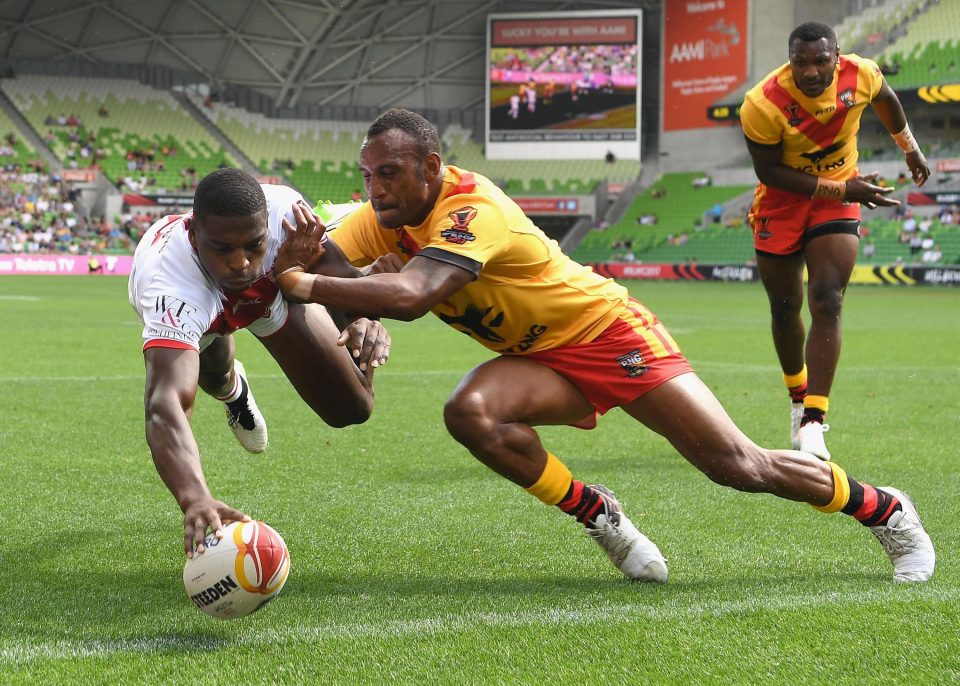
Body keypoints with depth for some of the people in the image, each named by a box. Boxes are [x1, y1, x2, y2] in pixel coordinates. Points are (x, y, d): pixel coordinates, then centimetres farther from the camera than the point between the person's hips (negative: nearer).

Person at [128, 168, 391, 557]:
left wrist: (363, 317, -49)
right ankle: (229, 387, 33)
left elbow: (335, 271, -24)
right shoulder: (171, 289, -54)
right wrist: (195, 500, -85)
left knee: (352, 408, 4)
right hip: (191, 301, -2)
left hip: (270, 289, 2)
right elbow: (164, 406, -67)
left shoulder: (285, 211, -44)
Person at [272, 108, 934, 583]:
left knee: (737, 464, -8)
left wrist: (301, 284, -47)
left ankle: (885, 509, 17)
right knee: (471, 413, -25)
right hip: (540, 361, 7)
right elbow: (319, 263, -19)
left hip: (607, 331, -7)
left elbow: (409, 297, -47)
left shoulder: (472, 208, -32)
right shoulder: (383, 218, -7)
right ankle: (602, 517, -3)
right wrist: (293, 261, -42)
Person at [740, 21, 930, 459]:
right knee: (785, 310, 9)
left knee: (827, 303, -15)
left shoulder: (862, 75, -18)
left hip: (838, 200, 1)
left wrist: (910, 147, 22)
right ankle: (799, 398, 36)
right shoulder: (762, 105, -28)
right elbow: (769, 171, -19)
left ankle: (812, 422, -18)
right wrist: (840, 188, -24)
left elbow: (884, 99, 7)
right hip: (782, 202, -1)